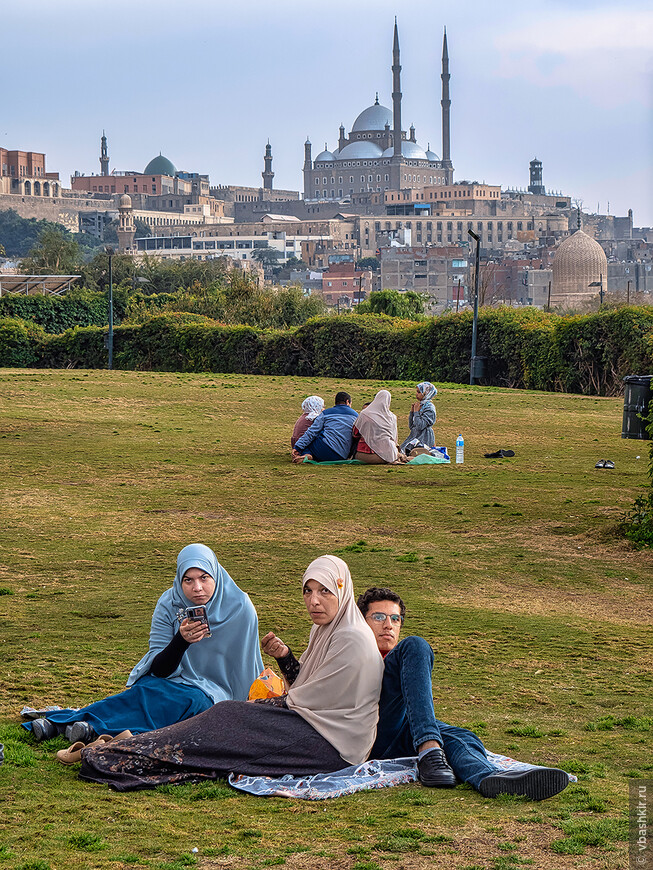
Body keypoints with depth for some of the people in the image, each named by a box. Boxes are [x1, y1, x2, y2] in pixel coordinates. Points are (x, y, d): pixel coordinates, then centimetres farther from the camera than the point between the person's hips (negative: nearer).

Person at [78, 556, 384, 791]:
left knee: (230, 718, -16)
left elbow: (308, 700, -14)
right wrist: (286, 658, -1)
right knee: (231, 717, -6)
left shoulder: (353, 640, -16)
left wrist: (260, 706, -3)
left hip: (335, 743, -9)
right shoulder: (324, 630, 15)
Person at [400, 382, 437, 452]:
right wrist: (412, 411, 5)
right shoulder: (419, 405, 13)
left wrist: (416, 411, -13)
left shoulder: (429, 408, -12)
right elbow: (411, 426, 16)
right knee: (400, 448, -3)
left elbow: (420, 426, -21)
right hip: (414, 435, 8)